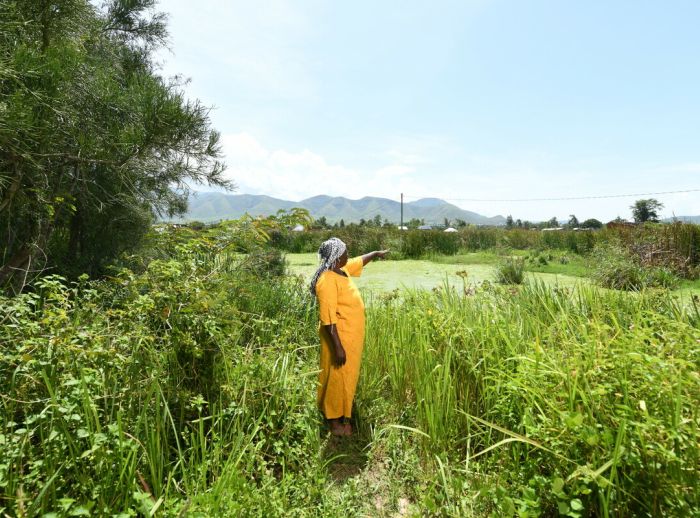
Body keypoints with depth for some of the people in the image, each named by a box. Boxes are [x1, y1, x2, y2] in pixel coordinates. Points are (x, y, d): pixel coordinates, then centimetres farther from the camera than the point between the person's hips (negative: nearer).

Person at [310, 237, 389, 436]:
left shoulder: (342, 270, 3)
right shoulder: (328, 281, -25)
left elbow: (359, 261, 26)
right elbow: (328, 318, -26)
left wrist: (376, 253, 35)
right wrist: (338, 346, -26)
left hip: (351, 336, 10)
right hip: (340, 338, -10)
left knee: (347, 376, 21)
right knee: (338, 378, 4)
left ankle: (341, 415, 40)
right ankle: (335, 422, 21)